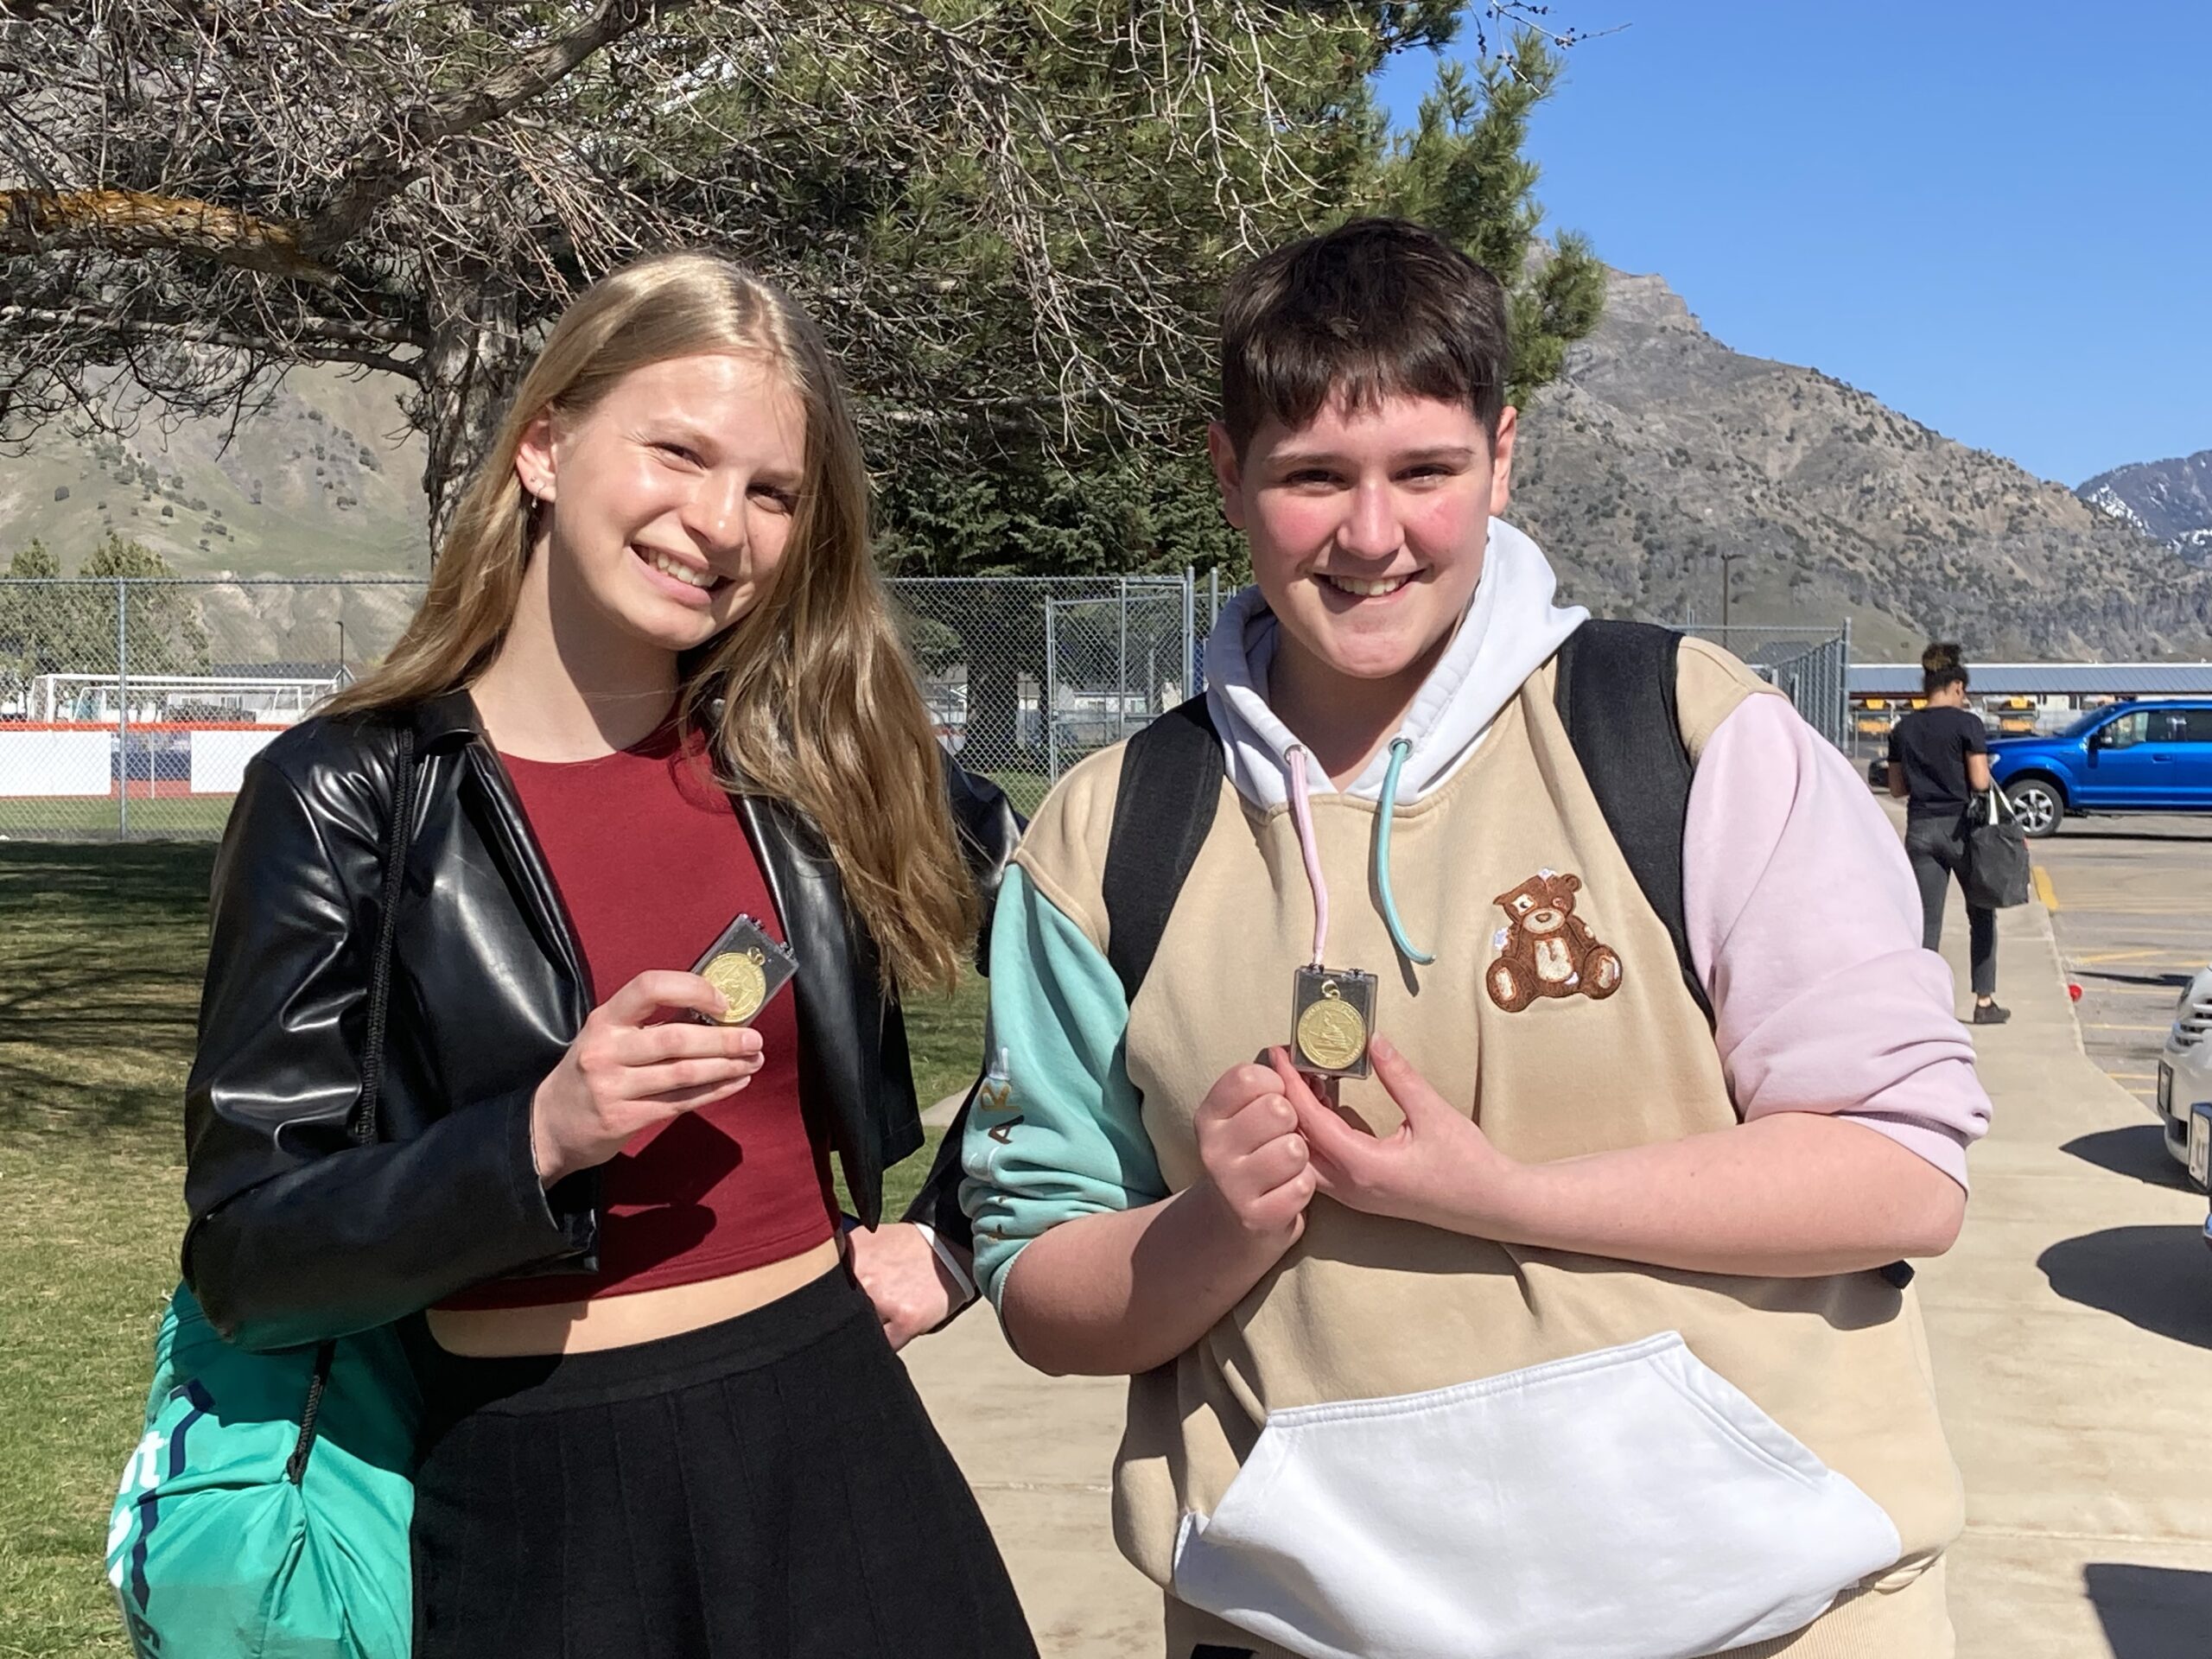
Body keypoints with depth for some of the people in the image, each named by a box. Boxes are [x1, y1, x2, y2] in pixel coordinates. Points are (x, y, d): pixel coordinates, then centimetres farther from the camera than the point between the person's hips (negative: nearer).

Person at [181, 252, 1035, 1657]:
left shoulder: (819, 753, -1)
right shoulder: (347, 797, -8)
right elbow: (248, 1259, -9)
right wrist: (538, 1141, -25)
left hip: (838, 1448, 3)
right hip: (535, 1503, -2)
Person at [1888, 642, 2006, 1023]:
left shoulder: (1903, 729, 5)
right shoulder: (1967, 724, -9)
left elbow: (1897, 788, 8)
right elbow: (1980, 782, -13)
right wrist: (1987, 776, 7)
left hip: (1920, 830, 3)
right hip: (1961, 828, -3)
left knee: (1927, 921, 6)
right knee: (1981, 916, 12)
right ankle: (1985, 1001, 13)